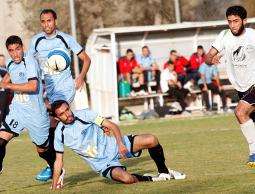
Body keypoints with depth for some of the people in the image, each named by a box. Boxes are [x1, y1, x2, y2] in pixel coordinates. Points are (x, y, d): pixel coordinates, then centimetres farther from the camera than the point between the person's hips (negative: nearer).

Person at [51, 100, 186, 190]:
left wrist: (120, 143, -25)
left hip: (113, 146, 1)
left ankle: (164, 172, 6)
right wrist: (53, 189, -1)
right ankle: (151, 179, 0)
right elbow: (58, 161, 0)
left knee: (151, 140, -17)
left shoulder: (83, 115, -10)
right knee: (126, 178, -32)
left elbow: (112, 126, -9)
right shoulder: (60, 133, -8)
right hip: (103, 164, -1)